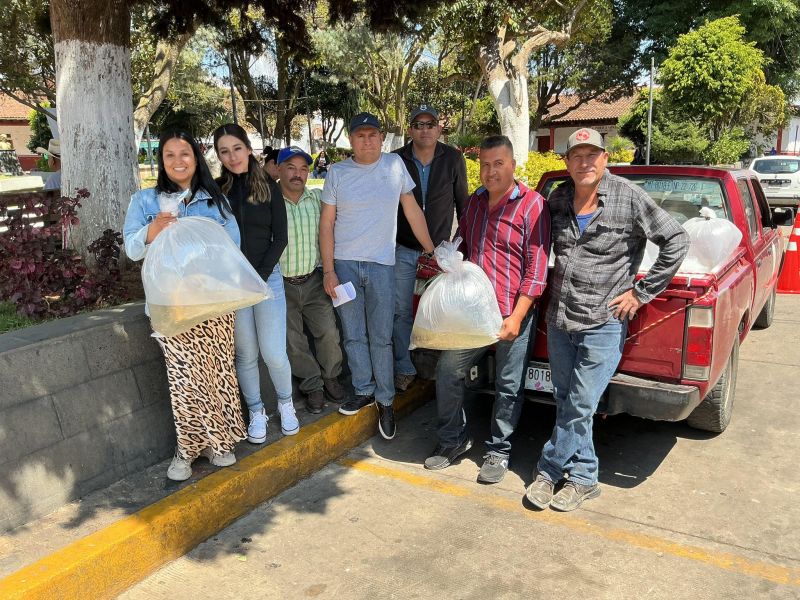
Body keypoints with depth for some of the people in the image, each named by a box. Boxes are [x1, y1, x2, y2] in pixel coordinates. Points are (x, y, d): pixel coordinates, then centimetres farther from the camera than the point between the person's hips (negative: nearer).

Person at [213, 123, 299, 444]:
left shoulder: (269, 188, 2)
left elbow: (280, 238, 0)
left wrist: (259, 277, -9)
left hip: (267, 278, 0)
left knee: (274, 353, -3)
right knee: (246, 354, 6)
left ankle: (286, 403, 23)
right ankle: (256, 412, 25)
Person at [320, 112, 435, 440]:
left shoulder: (394, 164, 1)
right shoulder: (337, 172, 1)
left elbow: (412, 210, 6)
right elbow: (327, 223, 2)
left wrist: (432, 251, 5)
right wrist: (328, 270, -3)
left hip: (381, 265, -1)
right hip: (344, 264, 1)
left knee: (381, 337, 3)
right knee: (353, 335, 9)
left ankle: (385, 400, 15)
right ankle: (364, 391, 24)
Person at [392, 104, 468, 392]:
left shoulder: (453, 159, -3)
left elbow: (462, 202, 6)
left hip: (440, 248, 0)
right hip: (403, 250, 1)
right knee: (402, 311, 4)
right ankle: (405, 369, 16)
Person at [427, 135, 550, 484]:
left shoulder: (532, 204, -8)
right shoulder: (474, 202, 12)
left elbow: (536, 268, -12)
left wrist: (516, 317, -16)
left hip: (512, 315, -6)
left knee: (508, 387, 6)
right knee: (447, 371, 9)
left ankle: (498, 452, 23)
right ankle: (453, 440, 28)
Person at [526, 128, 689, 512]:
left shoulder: (629, 198, -9)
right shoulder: (558, 199, 5)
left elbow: (676, 242, -6)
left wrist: (641, 293, -7)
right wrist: (550, 282, 11)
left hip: (603, 324, -5)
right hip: (558, 320, 5)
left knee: (580, 406, -1)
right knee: (567, 402, 12)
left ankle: (549, 470, 17)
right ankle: (583, 478, 27)